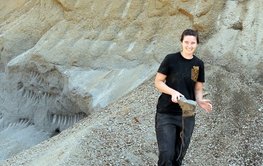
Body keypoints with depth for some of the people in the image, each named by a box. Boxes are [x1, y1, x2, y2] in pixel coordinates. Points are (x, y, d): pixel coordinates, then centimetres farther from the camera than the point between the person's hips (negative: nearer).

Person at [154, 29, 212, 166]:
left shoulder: (199, 64, 4)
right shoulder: (171, 59, -7)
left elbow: (198, 89, 9)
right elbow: (158, 82, -4)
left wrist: (200, 101, -13)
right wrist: (173, 92, -21)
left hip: (187, 116, 4)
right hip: (166, 114, -3)